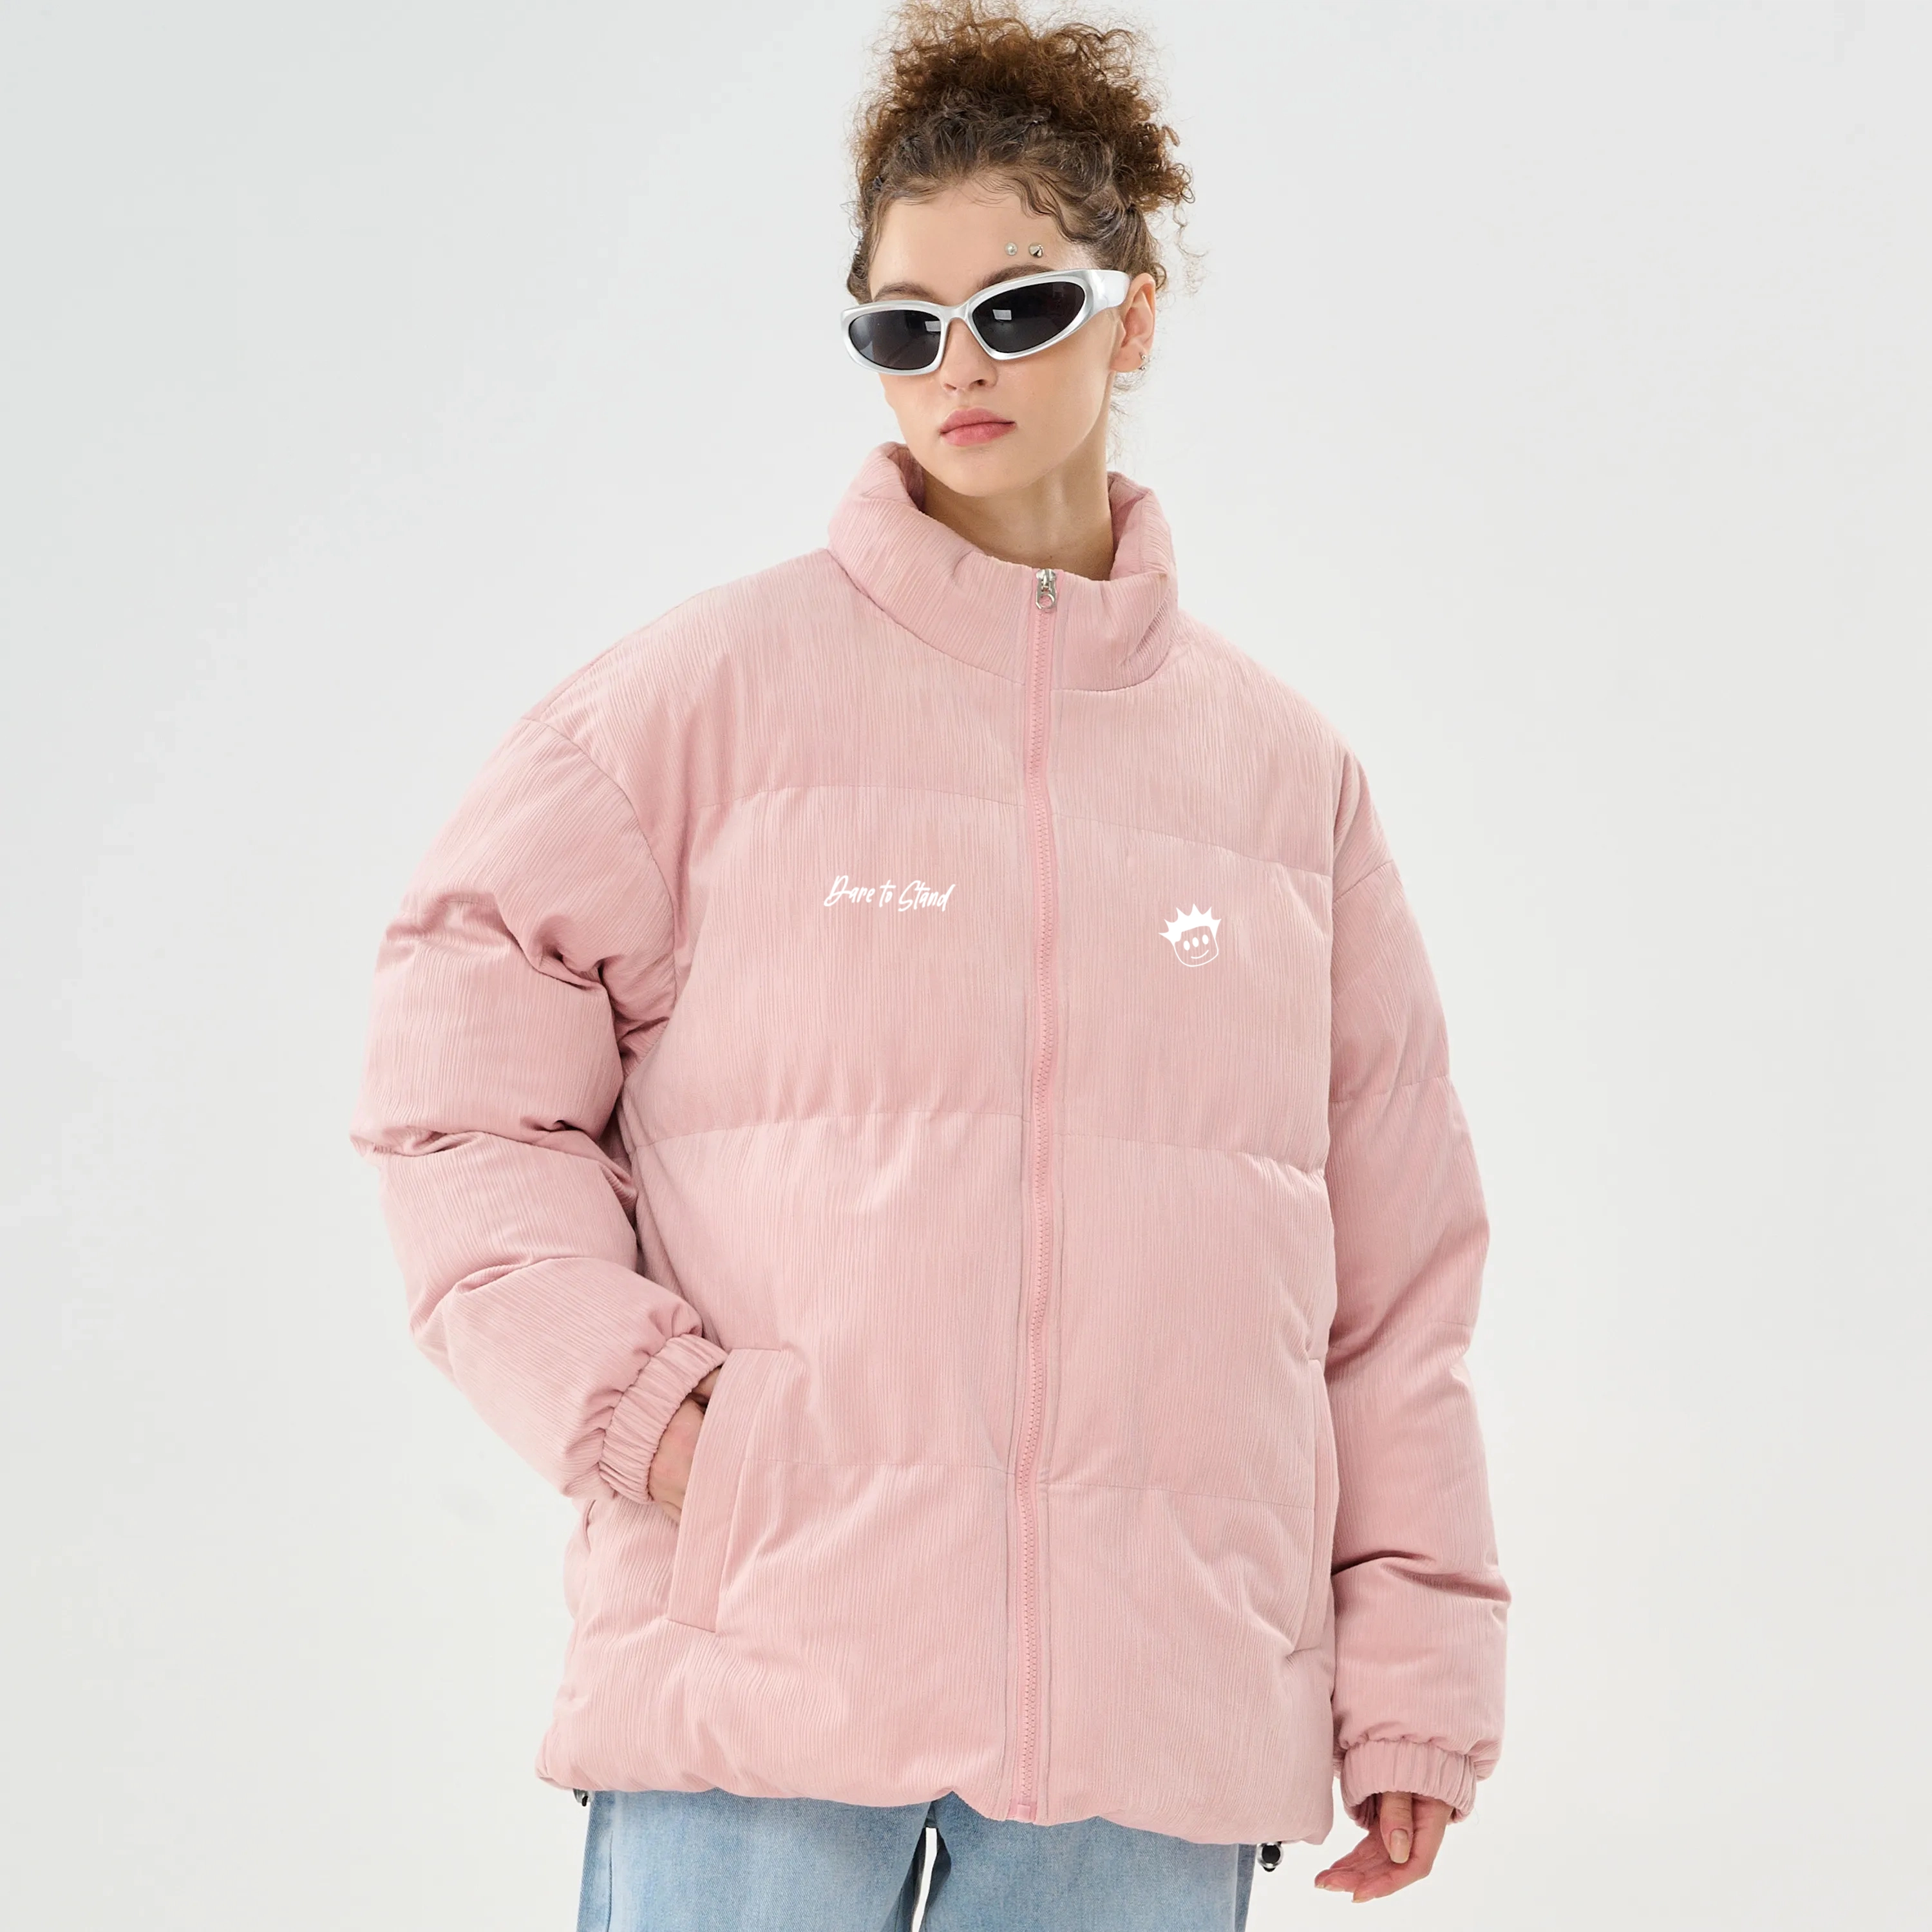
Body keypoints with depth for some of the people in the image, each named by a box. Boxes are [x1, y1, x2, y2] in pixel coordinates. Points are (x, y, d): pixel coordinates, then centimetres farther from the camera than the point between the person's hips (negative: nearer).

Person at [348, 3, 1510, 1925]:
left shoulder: (1282, 763, 13)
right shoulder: (718, 688, 5)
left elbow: (1392, 1272, 14)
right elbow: (461, 1061, 5)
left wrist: (1412, 1687, 10)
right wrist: (626, 1398, -7)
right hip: (756, 1685, -2)